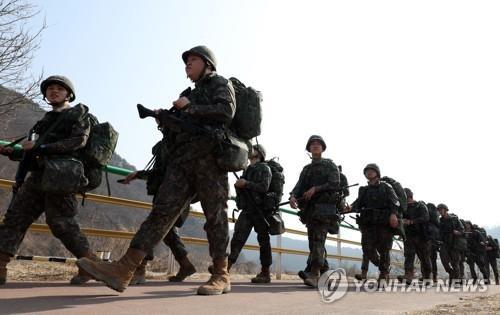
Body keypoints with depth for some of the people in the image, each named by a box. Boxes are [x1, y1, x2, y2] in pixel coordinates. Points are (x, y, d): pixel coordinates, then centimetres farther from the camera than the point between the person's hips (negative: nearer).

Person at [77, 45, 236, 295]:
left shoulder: (221, 84, 14)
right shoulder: (190, 94, 33)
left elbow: (226, 111, -7)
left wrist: (190, 108, -5)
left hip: (209, 156, -6)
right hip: (182, 158, 6)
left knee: (215, 215, -7)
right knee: (162, 210, -7)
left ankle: (221, 276, 1)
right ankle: (122, 270, -16)